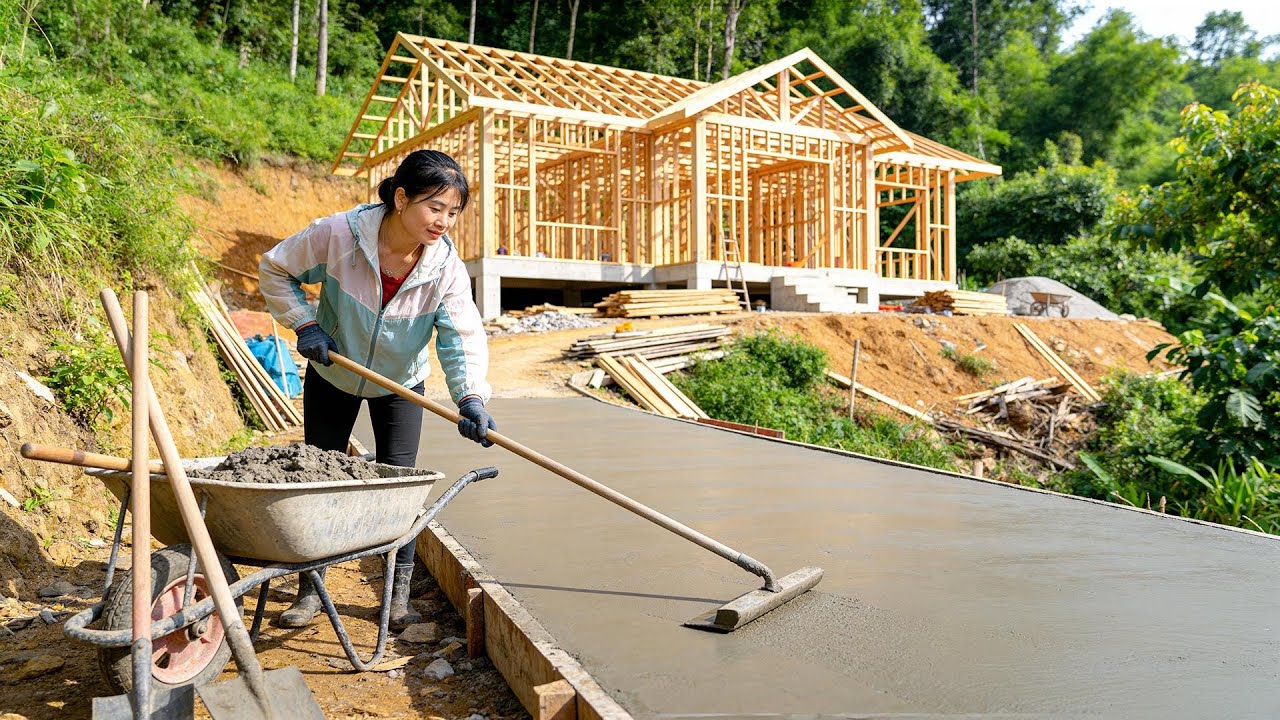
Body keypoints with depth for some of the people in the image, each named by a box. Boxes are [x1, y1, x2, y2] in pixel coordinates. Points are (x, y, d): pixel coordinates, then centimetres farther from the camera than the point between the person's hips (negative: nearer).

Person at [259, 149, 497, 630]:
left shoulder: (447, 268, -24)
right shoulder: (338, 235, -28)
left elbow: (462, 338, -31)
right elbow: (275, 269, -12)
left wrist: (471, 397, -47)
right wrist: (304, 324, -21)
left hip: (400, 385, 1)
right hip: (332, 376, 0)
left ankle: (399, 593, 14)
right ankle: (309, 592, 18)